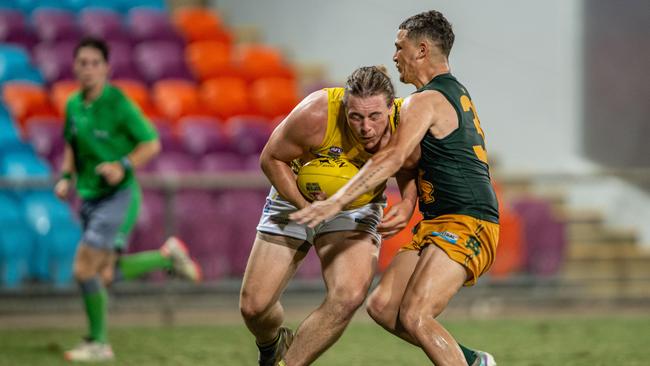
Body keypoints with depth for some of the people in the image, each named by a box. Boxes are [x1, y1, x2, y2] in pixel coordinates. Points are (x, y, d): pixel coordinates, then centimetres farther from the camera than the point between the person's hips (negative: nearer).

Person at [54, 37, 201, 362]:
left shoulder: (117, 102, -14)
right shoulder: (73, 105, 6)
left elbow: (151, 143, -9)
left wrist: (124, 166, -23)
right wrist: (66, 177, 6)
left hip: (118, 196, -7)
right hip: (90, 197, 7)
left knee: (84, 269, -13)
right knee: (105, 275, 9)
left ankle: (98, 344, 3)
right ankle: (168, 256, 28)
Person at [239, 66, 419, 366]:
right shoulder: (315, 114, -33)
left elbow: (410, 171, -5)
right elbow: (272, 159, -16)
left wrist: (407, 206, -26)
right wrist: (307, 207, -27)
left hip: (358, 208, 1)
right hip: (297, 197, -1)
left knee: (350, 296, -28)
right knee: (253, 306, -3)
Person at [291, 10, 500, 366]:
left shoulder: (425, 101, -10)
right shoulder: (457, 94, 21)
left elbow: (393, 157, -25)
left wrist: (337, 200, -31)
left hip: (464, 227, -10)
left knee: (414, 317, -23)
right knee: (382, 306, 2)